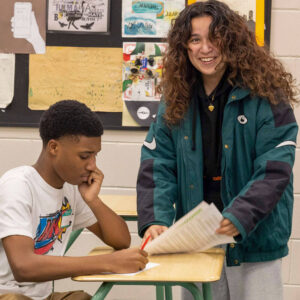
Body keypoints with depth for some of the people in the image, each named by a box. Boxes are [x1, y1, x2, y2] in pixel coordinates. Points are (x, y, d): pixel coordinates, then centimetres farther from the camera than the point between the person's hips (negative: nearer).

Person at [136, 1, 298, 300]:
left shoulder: (266, 97, -9)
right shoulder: (176, 101, 4)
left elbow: (274, 171, -15)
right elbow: (157, 167, -1)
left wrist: (238, 219, -28)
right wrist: (154, 221, -17)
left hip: (253, 243, -4)